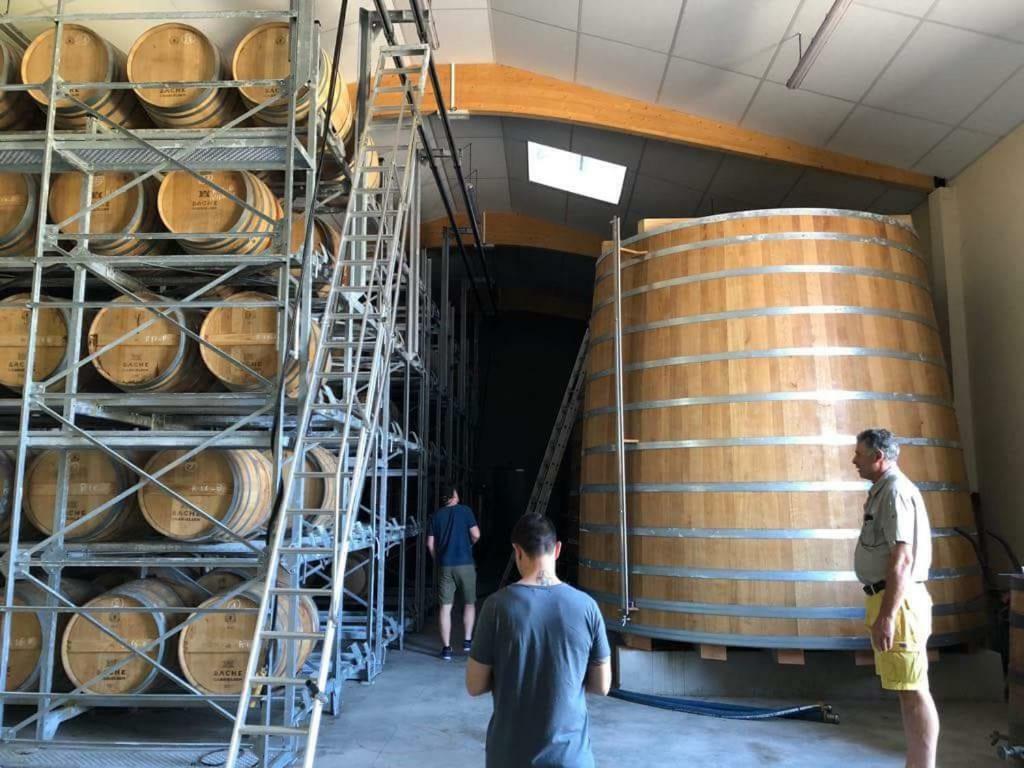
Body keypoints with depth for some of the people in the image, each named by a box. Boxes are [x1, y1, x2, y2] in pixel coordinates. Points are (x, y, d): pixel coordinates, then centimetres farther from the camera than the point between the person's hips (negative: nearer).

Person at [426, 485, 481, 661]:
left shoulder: (437, 515, 7)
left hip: (445, 565, 2)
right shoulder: (465, 510, -2)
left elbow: (430, 543, 7)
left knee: (445, 606, 4)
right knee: (469, 603, 15)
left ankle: (446, 648, 4)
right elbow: (476, 535, -6)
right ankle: (467, 641, 14)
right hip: (465, 563, -2)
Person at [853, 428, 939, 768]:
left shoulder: (895, 490, -14)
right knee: (910, 689, 14)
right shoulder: (885, 489, 17)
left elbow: (902, 558, -22)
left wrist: (887, 615, -24)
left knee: (913, 691, -6)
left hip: (897, 600, -10)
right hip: (891, 598, 10)